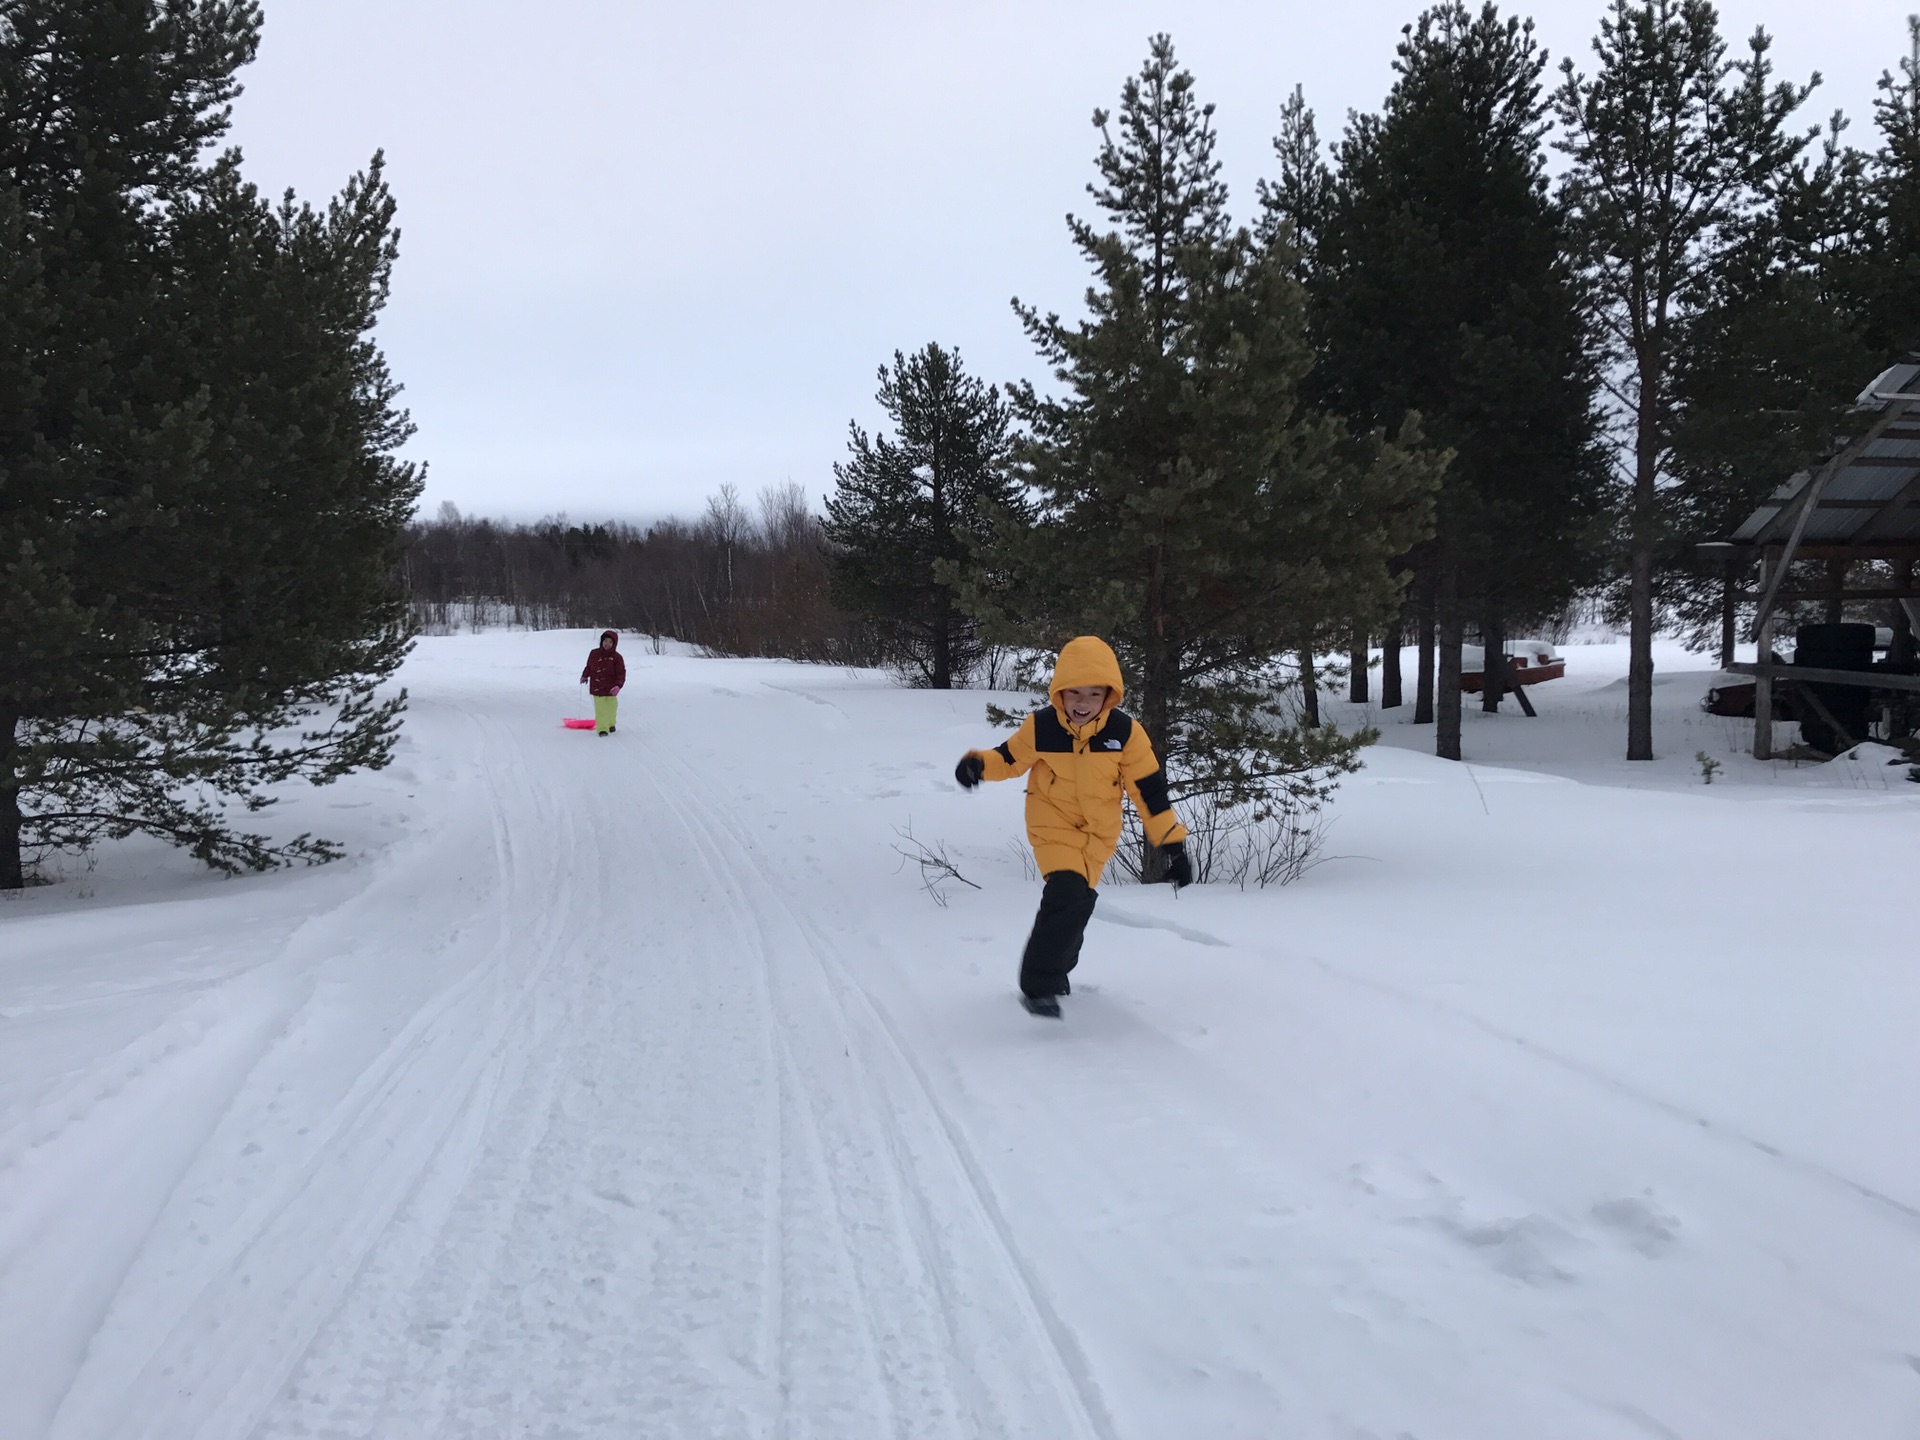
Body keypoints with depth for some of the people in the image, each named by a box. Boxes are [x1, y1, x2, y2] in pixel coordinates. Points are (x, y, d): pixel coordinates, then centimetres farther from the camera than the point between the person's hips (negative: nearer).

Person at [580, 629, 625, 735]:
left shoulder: (616, 657, -5)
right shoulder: (594, 653, 2)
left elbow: (621, 673, -8)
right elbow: (589, 667, 19)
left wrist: (618, 685, -20)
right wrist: (584, 676, 7)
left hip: (610, 689, 0)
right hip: (597, 688, 0)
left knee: (611, 708, 13)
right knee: (600, 710, -6)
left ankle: (610, 724, 36)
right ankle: (602, 729, -3)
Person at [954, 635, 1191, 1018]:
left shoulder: (1125, 732, -16)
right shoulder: (1039, 727, -17)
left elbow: (1149, 789, -8)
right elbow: (1009, 758, 1)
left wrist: (1173, 844, -8)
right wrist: (979, 764, -22)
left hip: (1099, 832, 3)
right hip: (1053, 824, -3)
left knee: (1078, 902, 14)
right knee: (1066, 892, -24)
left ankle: (1056, 971, 41)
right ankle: (1038, 985, -16)